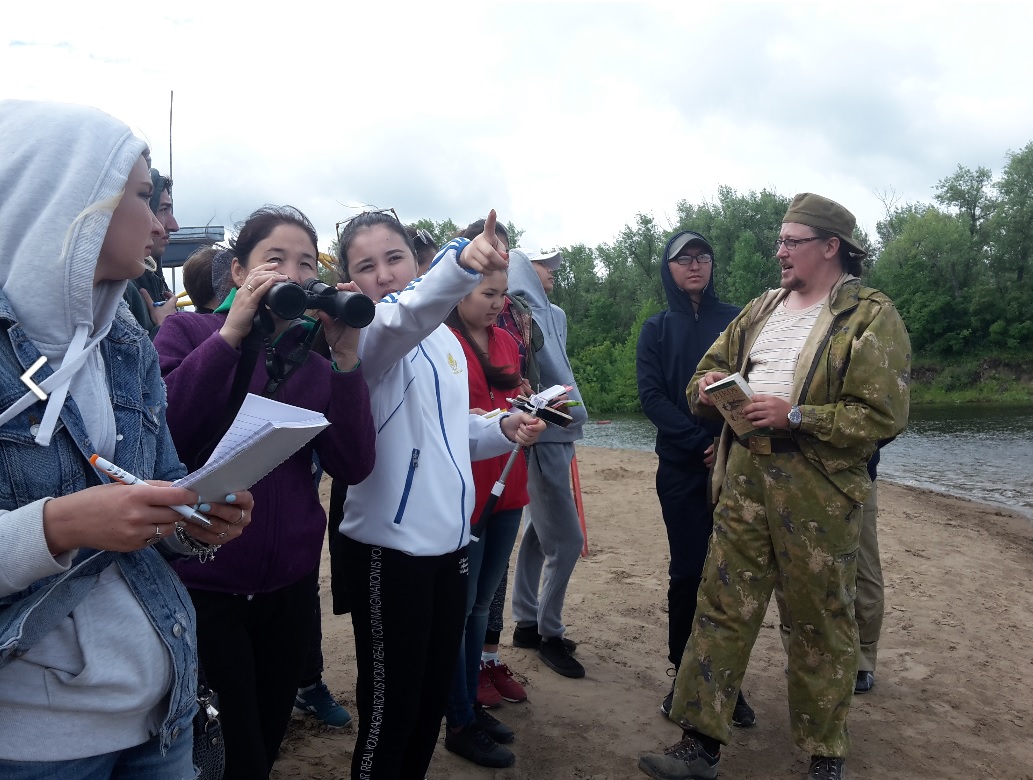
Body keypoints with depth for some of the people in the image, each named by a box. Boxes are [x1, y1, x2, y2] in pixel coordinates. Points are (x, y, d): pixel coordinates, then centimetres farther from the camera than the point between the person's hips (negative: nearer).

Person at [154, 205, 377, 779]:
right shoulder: (189, 333, -3)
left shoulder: (318, 356, 3)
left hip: (290, 583, 4)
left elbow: (354, 467, -9)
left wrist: (346, 357, -18)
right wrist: (230, 333, -23)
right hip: (204, 582, -3)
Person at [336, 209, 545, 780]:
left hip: (449, 537, 7)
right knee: (390, 704, 4)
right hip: (388, 545, -7)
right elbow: (405, 315, -37)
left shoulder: (442, 335, 11)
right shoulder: (364, 335, -12)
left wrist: (502, 430, 2)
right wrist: (460, 262, -55)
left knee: (435, 692, 19)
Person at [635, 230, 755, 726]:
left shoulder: (737, 321, 9)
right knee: (688, 570, 2)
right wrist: (701, 443, -14)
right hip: (682, 467, 0)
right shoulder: (656, 330, 10)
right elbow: (651, 396, -2)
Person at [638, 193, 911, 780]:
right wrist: (708, 386, -2)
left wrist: (794, 415, -20)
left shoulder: (872, 318, -7)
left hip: (818, 492, -5)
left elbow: (884, 417, -14)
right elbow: (713, 364, 21)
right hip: (744, 478, 6)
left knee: (821, 623, 9)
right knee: (722, 607, 6)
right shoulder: (763, 308, 13)